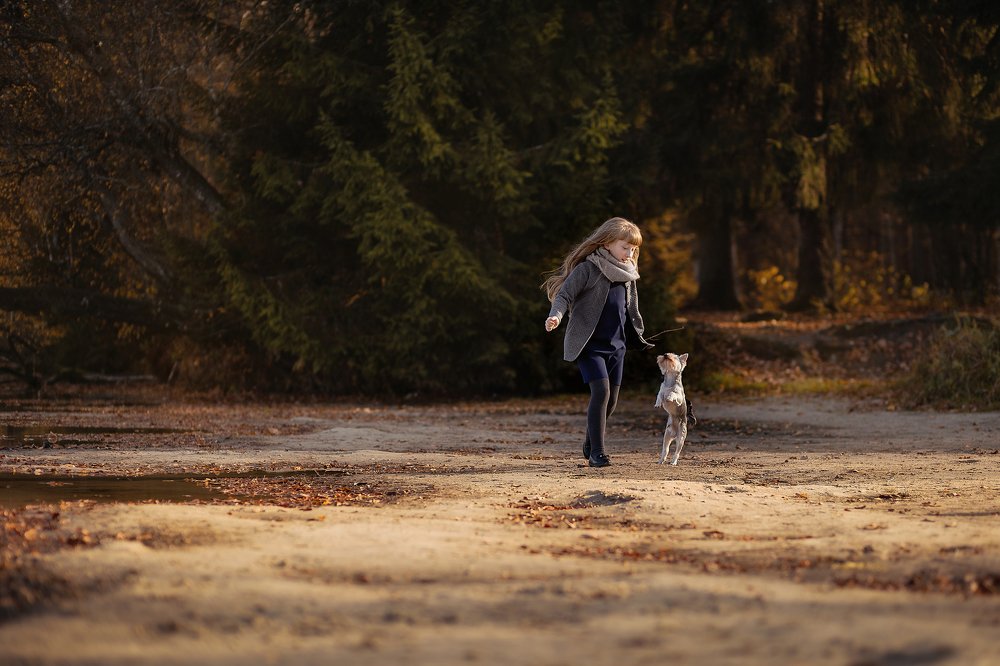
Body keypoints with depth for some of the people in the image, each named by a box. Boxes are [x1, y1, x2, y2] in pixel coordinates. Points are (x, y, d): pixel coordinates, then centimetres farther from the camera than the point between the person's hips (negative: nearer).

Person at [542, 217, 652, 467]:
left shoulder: (627, 275, 13)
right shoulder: (587, 269, -9)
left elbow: (631, 312, 23)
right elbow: (566, 293, -18)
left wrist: (637, 339, 25)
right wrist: (556, 315, -36)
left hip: (616, 346, 7)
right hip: (589, 344, -7)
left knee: (611, 400, 7)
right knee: (601, 391, -19)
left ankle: (590, 444, 30)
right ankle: (597, 452, -13)